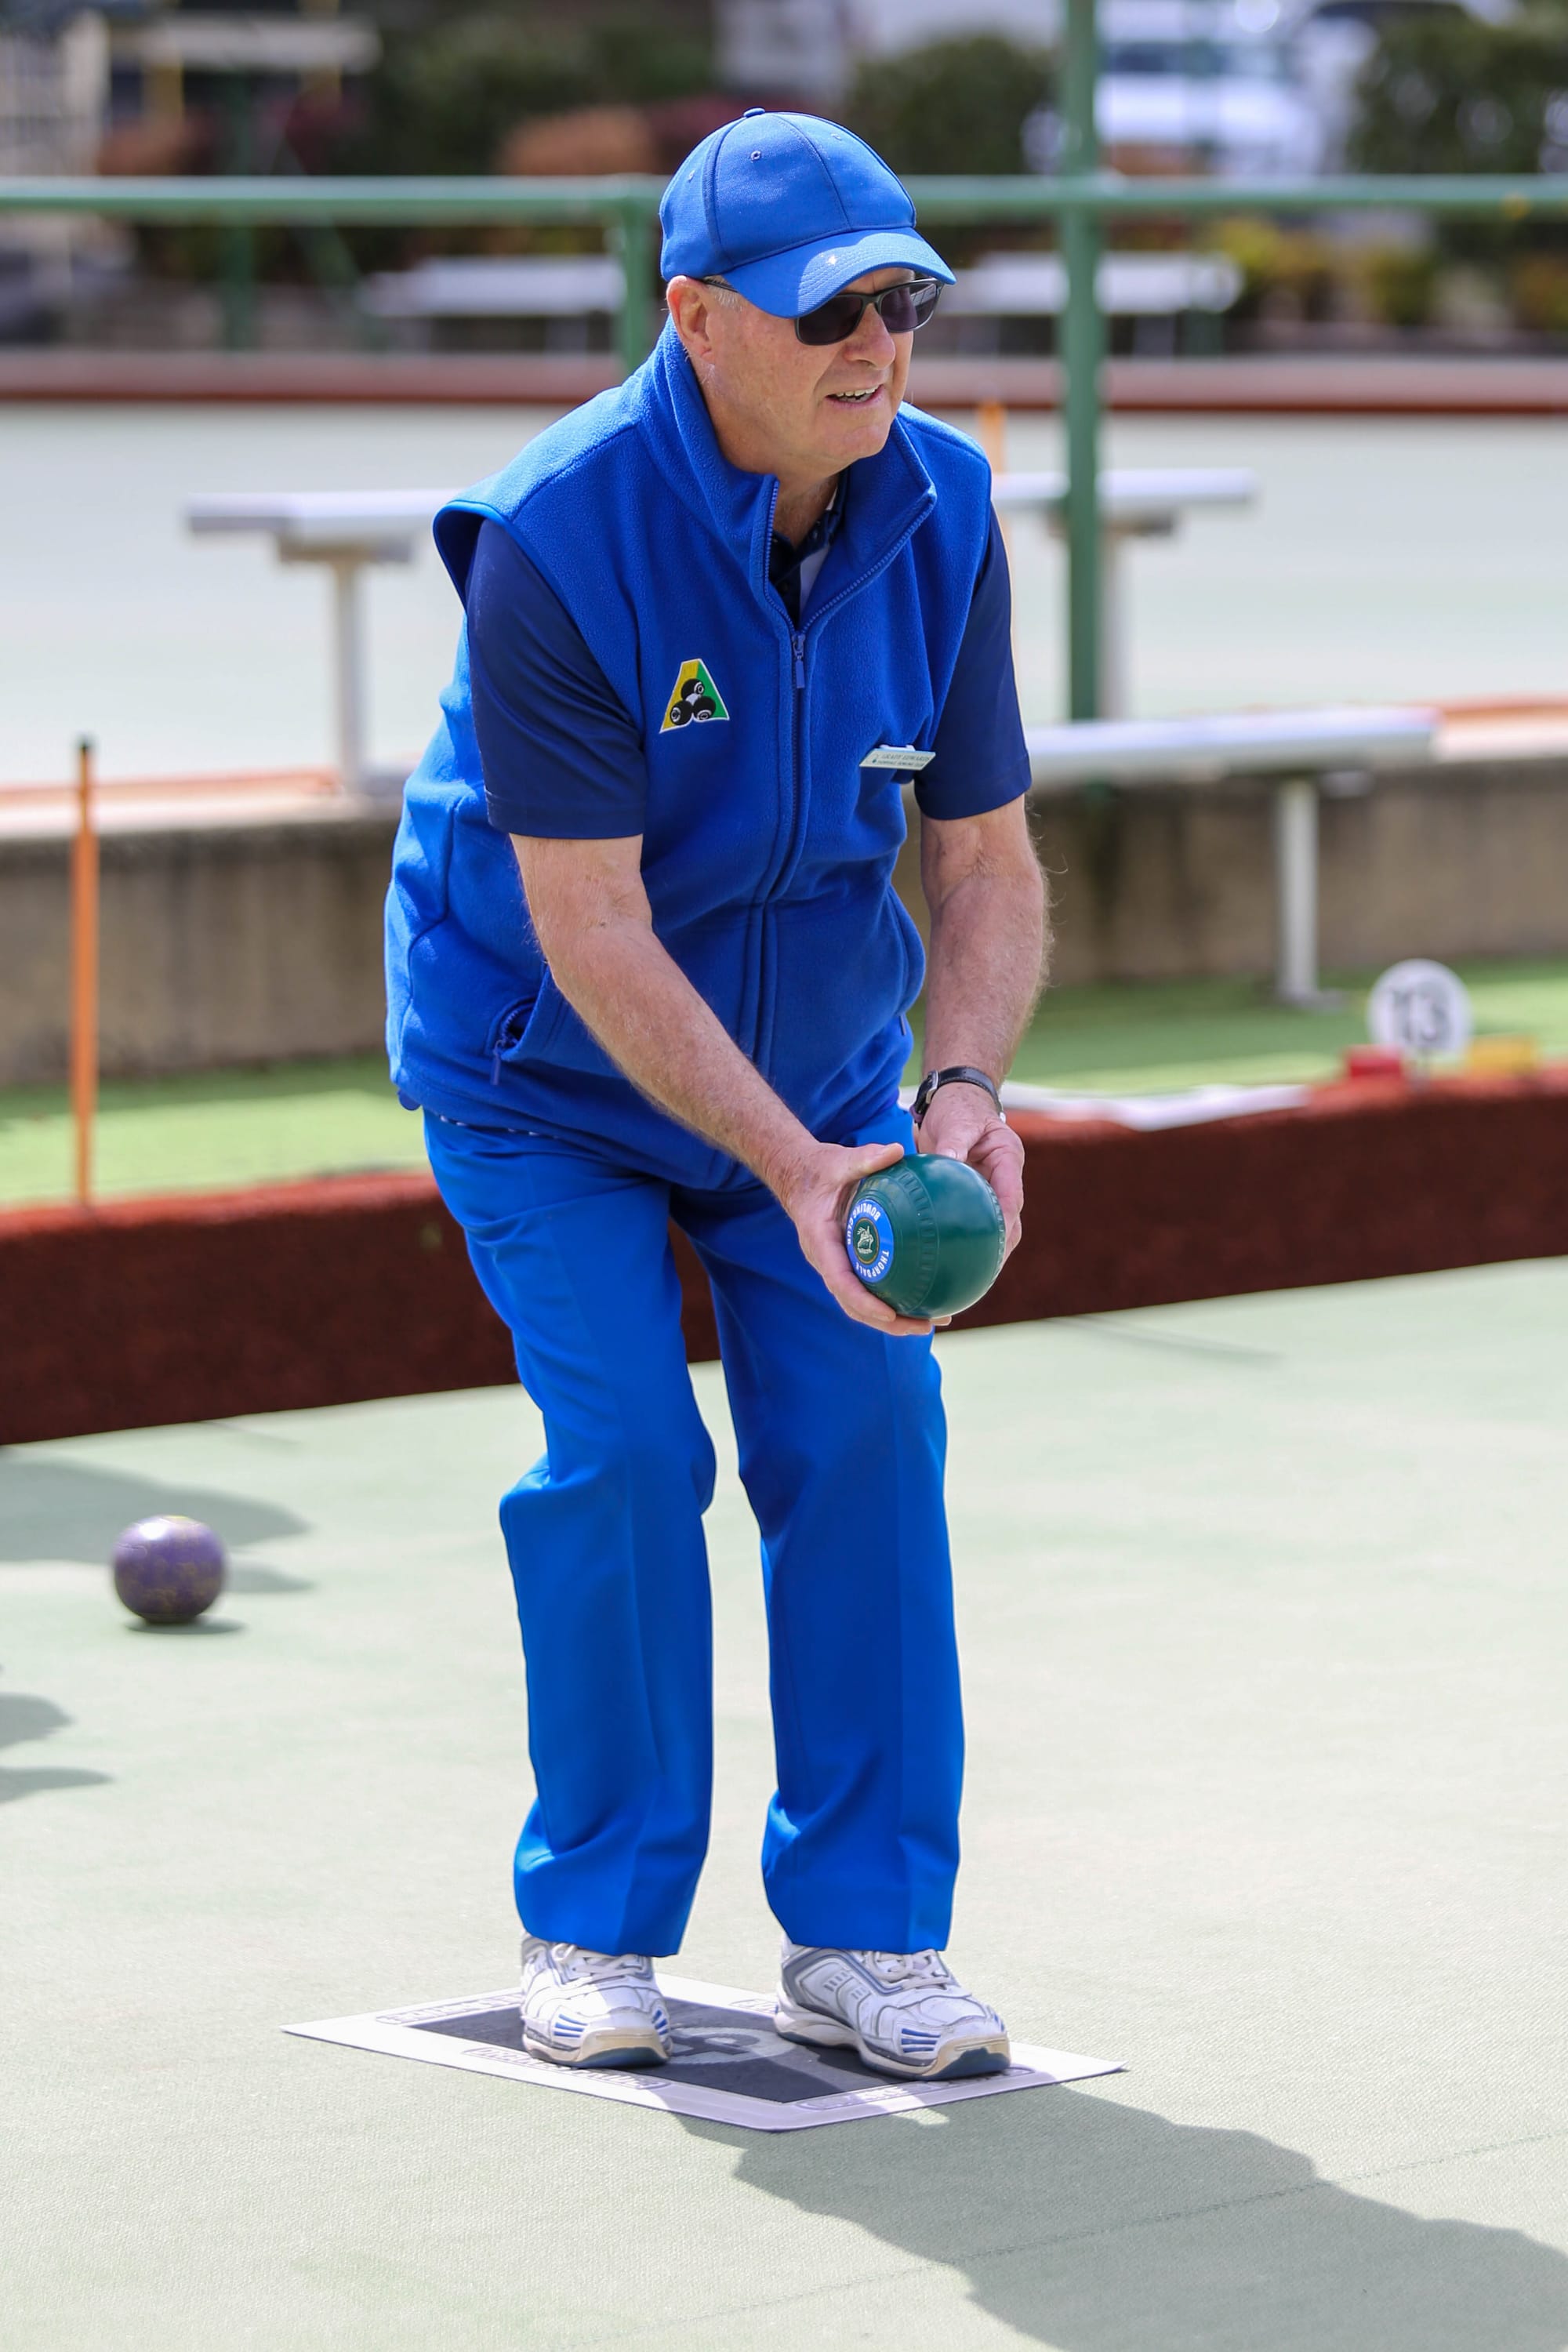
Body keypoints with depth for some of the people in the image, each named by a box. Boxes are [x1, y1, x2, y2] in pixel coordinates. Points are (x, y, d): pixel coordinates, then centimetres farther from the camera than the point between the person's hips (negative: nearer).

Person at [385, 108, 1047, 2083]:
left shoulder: (942, 515, -14)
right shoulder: (557, 542, -29)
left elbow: (987, 859, -8)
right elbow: (591, 932, -30)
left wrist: (962, 1090, -27)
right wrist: (793, 1168, -38)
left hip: (823, 1050, 4)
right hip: (543, 1071, -4)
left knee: (865, 1427, -8)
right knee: (624, 1446, -14)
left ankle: (861, 1936, 1)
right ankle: (593, 1926, 3)